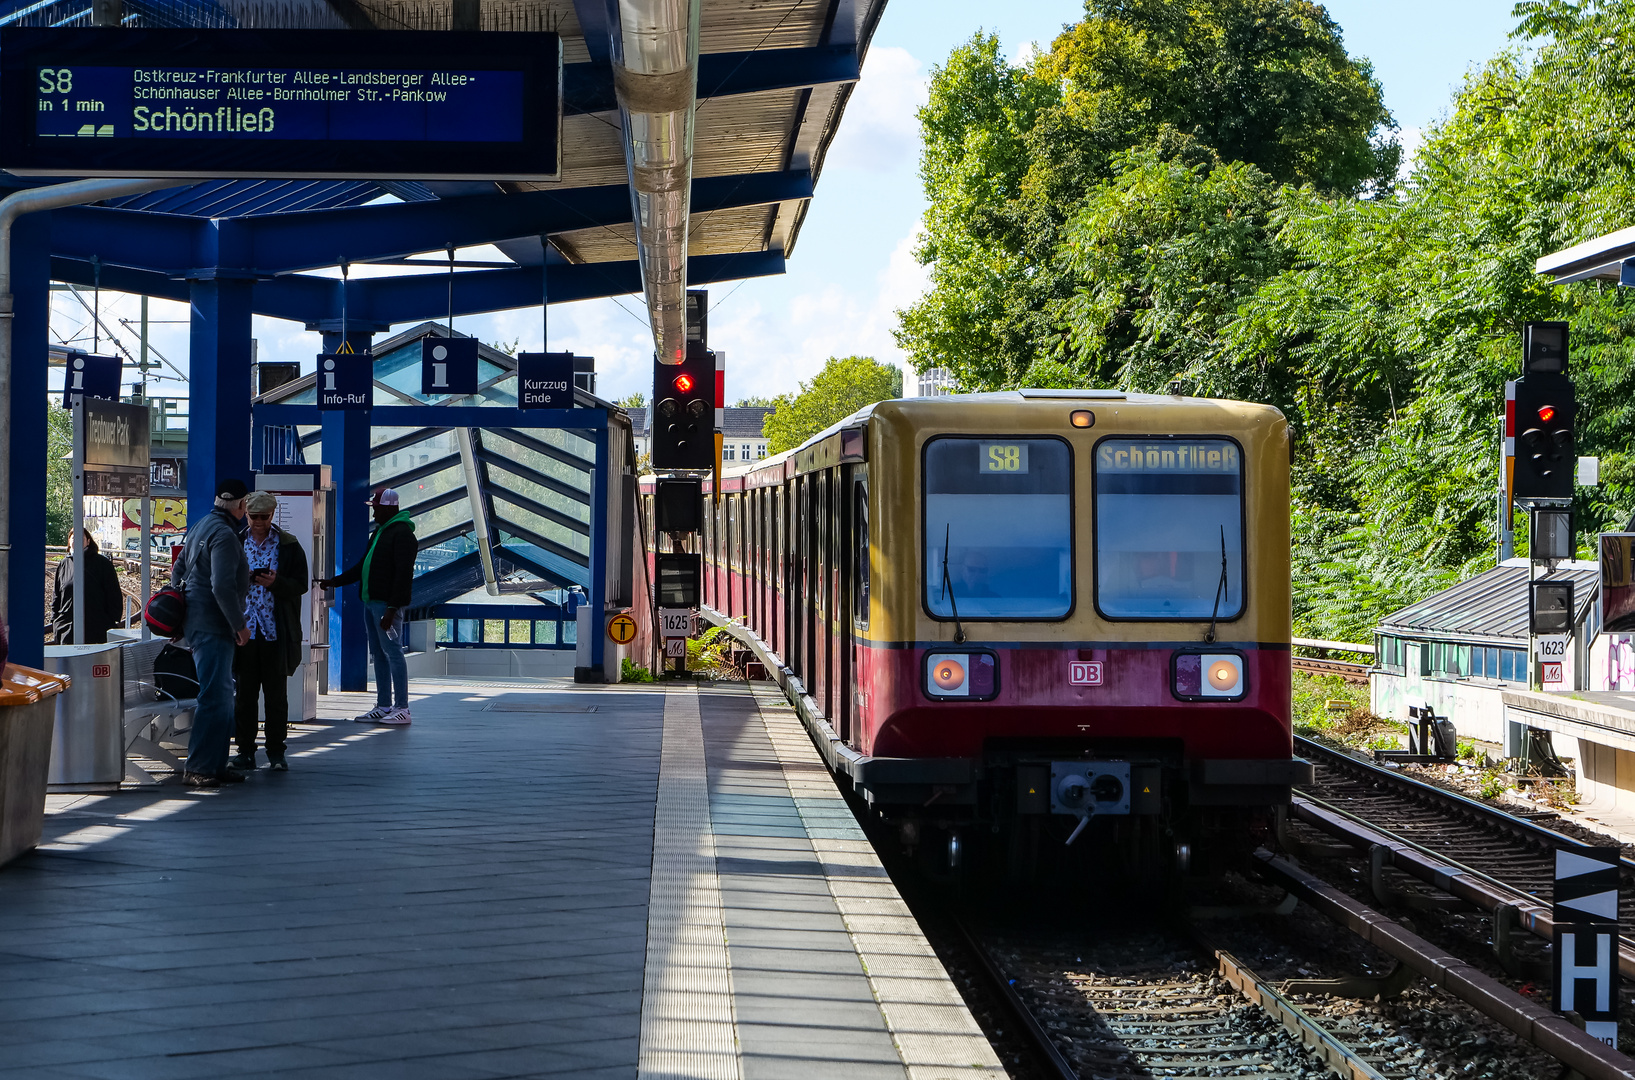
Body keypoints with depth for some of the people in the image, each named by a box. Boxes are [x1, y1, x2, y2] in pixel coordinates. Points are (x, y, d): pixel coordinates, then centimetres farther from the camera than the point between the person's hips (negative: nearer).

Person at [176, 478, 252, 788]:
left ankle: (216, 765, 16)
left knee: (221, 695, 14)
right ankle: (196, 768, -12)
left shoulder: (200, 528, 17)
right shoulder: (224, 534, -15)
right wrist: (239, 624, -14)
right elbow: (222, 586, -23)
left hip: (196, 621, 11)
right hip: (213, 625, -11)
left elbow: (177, 572, 23)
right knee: (215, 697, -11)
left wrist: (184, 611, 28)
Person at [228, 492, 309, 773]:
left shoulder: (289, 546, 5)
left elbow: (300, 584, 0)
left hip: (276, 631, -1)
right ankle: (245, 752, 8)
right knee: (244, 693, 2)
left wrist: (275, 583, -18)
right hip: (244, 630, 1)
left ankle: (276, 753, 8)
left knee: (276, 694, 2)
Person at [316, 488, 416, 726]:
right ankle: (383, 707, 15)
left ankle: (402, 709, -10)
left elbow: (403, 573, -18)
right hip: (372, 601, 10)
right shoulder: (379, 532, 20)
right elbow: (362, 568, 27)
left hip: (387, 604, -10)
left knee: (392, 652, -10)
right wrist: (333, 581, 22)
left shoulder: (401, 533, -11)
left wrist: (392, 607, -23)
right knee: (379, 655, 11)